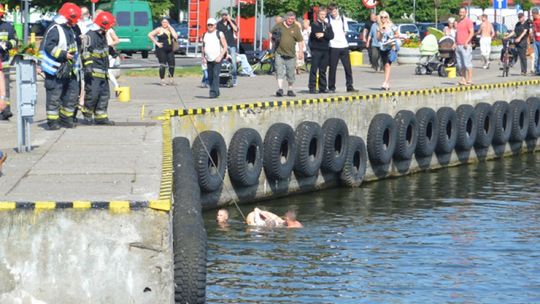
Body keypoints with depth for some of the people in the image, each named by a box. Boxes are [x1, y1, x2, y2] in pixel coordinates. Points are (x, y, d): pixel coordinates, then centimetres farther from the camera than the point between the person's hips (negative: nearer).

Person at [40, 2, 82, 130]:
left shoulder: (70, 30, 18)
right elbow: (49, 47, -22)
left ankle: (66, 118, 22)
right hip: (55, 71, -9)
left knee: (72, 94, 11)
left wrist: (75, 66, 28)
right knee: (54, 96, -4)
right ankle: (52, 121, 1)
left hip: (69, 71, 9)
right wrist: (63, 54, -25)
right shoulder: (54, 30, -13)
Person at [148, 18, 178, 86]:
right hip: (161, 49, -4)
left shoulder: (170, 29, 12)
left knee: (172, 64, -1)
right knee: (163, 65, -8)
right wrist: (156, 43, -11)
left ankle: (171, 79, 15)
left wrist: (170, 28, -4)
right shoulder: (159, 29, -1)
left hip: (170, 50, 4)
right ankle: (162, 80, -2)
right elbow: (150, 35, -6)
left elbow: (175, 36, -4)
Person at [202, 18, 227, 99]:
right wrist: (203, 57, 9)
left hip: (217, 59, -6)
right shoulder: (205, 35, 13)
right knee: (210, 77, 6)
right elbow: (203, 47, 21)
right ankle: (216, 92, 18)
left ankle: (214, 92, -18)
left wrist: (220, 56, -14)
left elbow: (225, 47, -4)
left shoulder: (219, 34, -2)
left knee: (215, 75, -15)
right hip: (209, 60, 6)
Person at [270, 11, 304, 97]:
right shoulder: (278, 26, 5)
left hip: (291, 54, 1)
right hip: (279, 53, -1)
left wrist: (301, 51, 0)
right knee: (280, 71, -12)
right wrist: (274, 37, -5)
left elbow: (300, 41, 8)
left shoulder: (296, 28, 6)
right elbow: (271, 35, 17)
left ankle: (290, 89, 21)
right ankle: (280, 88, -17)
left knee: (291, 73, 8)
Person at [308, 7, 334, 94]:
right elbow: (315, 34, -14)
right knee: (314, 69, -6)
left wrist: (323, 34, -13)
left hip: (325, 50, 5)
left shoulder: (328, 25, 15)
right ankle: (312, 87, -5)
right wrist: (326, 35, -9)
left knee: (323, 70, 8)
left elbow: (331, 36, 1)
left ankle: (323, 87, 12)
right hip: (316, 50, -5)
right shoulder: (314, 24, 1)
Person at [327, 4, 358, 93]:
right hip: (333, 46, -4)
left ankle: (349, 86, 11)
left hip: (344, 45, 4)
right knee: (333, 68, -1)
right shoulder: (328, 20, -2)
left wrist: (342, 37, 4)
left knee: (348, 67, 5)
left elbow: (346, 31, 15)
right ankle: (331, 87, 7)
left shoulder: (342, 19, 8)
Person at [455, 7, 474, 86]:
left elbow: (472, 33, -14)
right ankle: (463, 79, 10)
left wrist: (466, 42, -20)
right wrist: (455, 43, 17)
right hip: (458, 46, 9)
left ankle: (469, 80, -9)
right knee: (460, 64, 7)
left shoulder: (468, 21, -6)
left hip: (465, 46, -9)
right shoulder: (459, 22, 20)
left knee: (467, 63, -9)